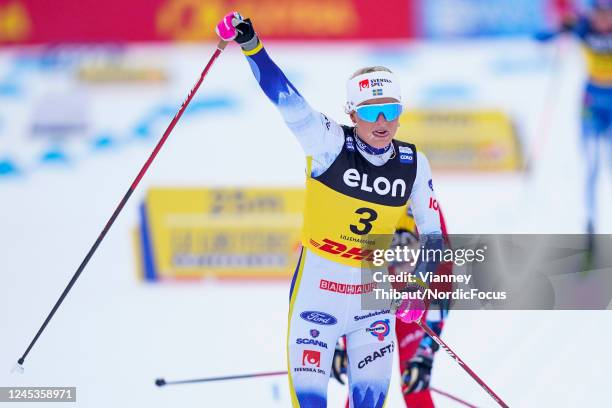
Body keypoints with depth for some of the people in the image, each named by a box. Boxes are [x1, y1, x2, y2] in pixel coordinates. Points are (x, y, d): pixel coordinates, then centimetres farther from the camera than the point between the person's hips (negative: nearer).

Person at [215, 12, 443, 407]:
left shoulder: (414, 164, -2)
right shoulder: (331, 144, -12)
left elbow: (432, 230, 9)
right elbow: (286, 100, -22)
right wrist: (251, 45, -34)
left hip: (376, 291, 3)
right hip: (318, 284, -3)